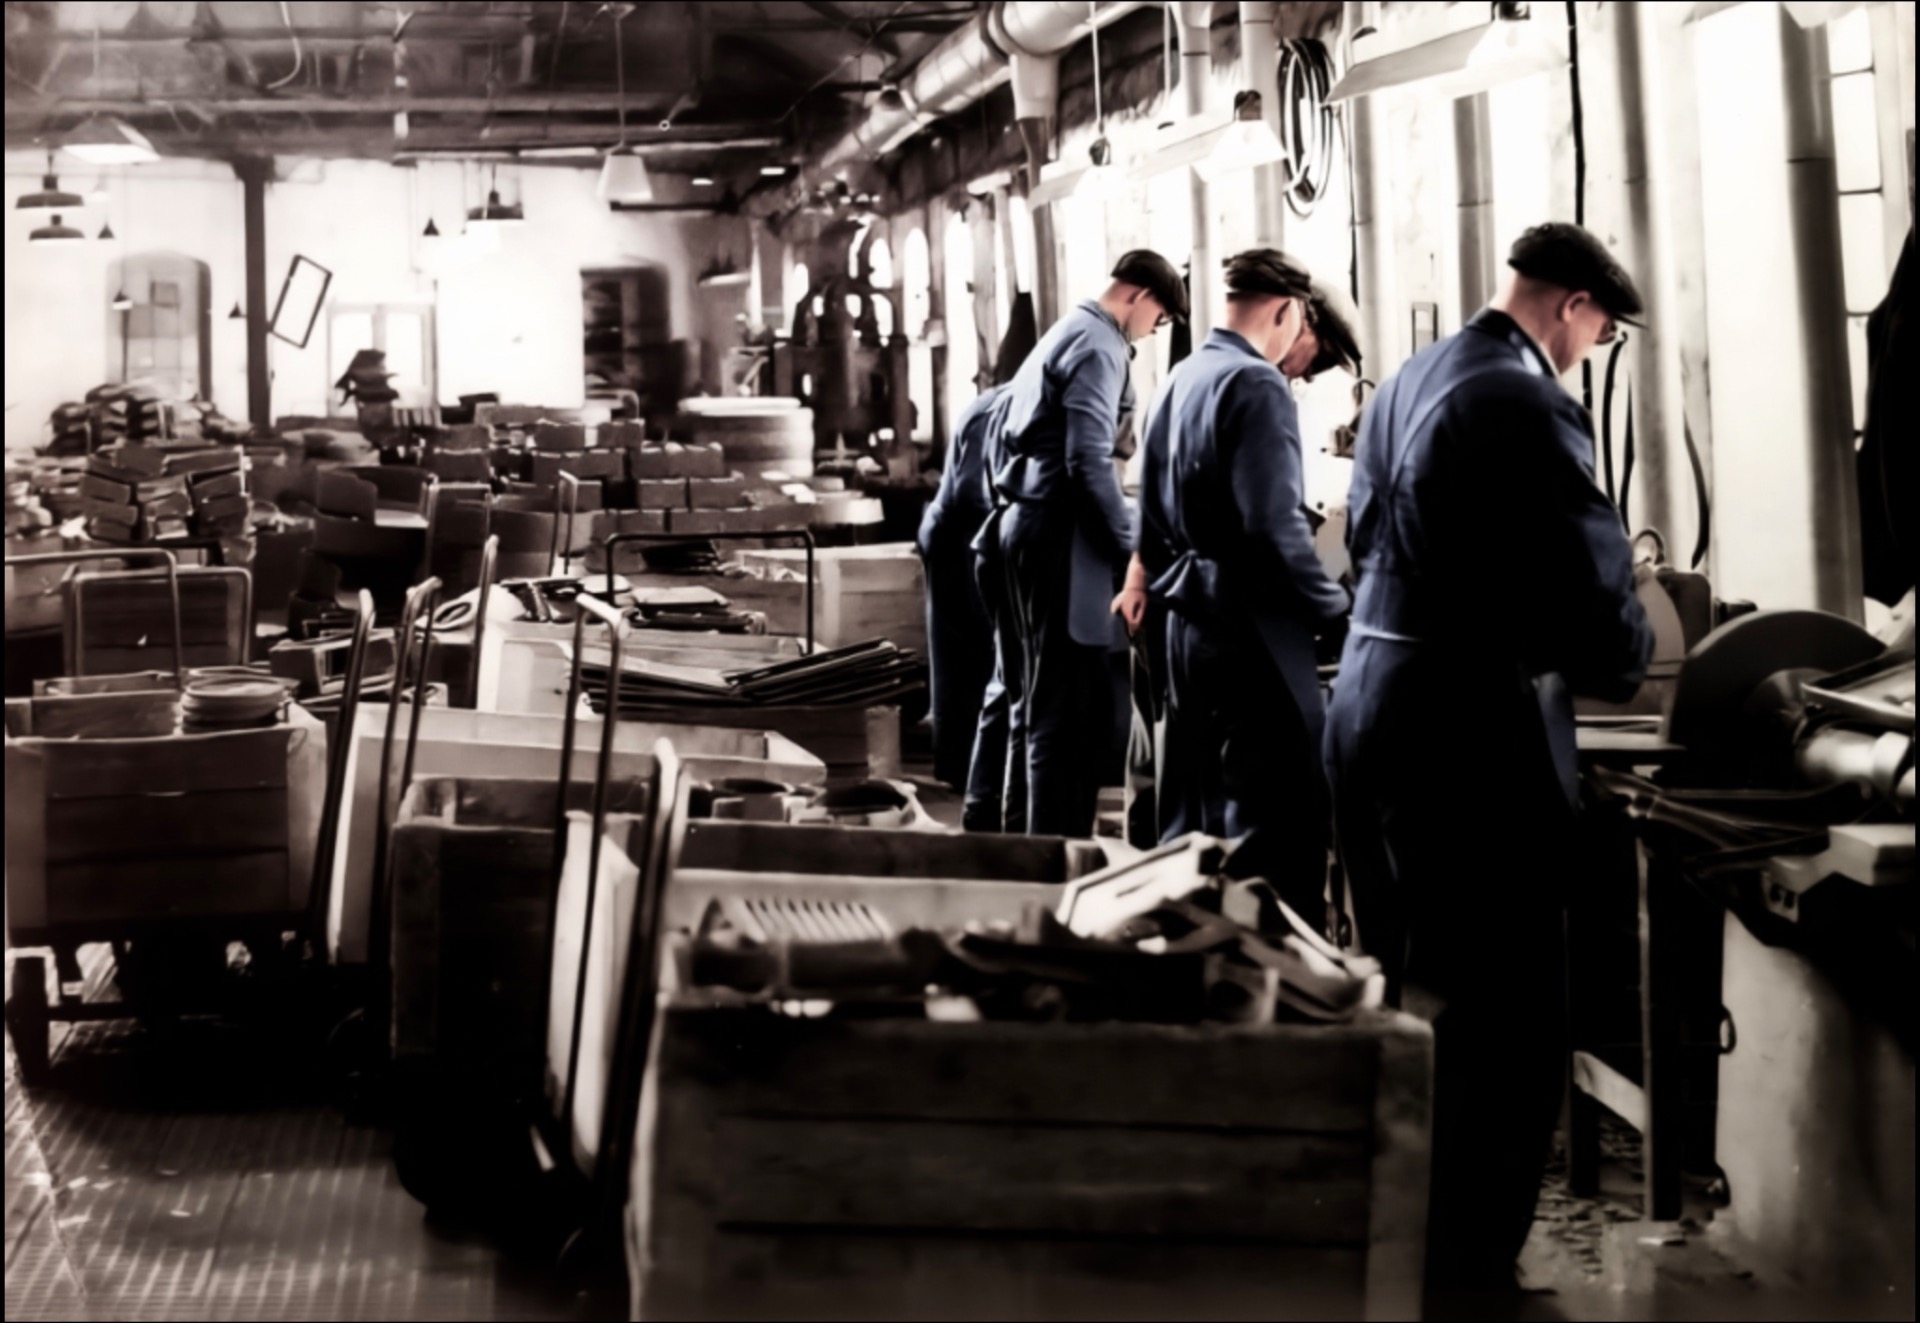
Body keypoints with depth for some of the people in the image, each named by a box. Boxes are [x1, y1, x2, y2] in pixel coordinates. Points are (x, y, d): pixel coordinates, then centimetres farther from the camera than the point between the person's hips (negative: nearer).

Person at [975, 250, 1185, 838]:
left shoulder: (1063, 335, 21)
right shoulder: (1098, 345, -11)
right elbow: (1088, 463, -20)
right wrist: (1133, 549, -14)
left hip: (1028, 529, 10)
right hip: (1060, 538, -10)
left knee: (1042, 701, 14)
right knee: (1069, 707, -8)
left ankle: (1028, 844, 19)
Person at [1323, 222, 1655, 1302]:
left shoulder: (1407, 383, 11)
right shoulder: (1530, 407, -16)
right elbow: (1596, 595, -18)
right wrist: (1621, 664, 4)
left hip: (1373, 714, 10)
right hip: (1470, 742, -10)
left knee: (1405, 1003, 20)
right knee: (1511, 1028, -2)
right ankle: (1463, 1274, 2)